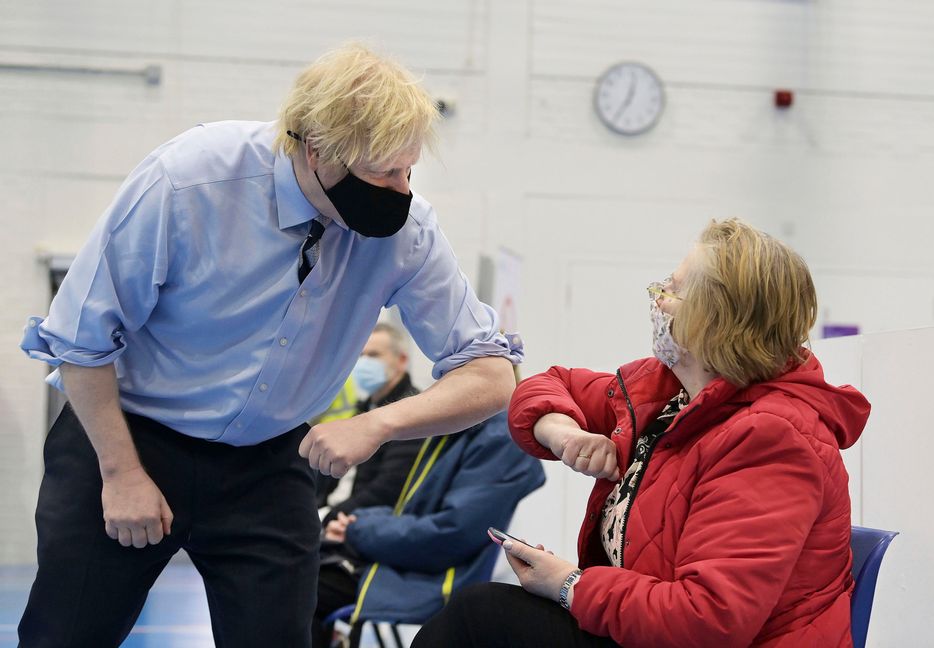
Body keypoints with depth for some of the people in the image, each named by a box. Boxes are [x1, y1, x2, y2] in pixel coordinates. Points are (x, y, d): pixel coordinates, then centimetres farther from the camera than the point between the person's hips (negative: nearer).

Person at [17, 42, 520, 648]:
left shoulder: (405, 229, -16)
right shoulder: (188, 177, -24)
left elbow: (492, 377, -14)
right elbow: (81, 337, -14)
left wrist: (377, 423, -30)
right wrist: (121, 472, -13)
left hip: (268, 464, 2)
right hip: (128, 434, -2)